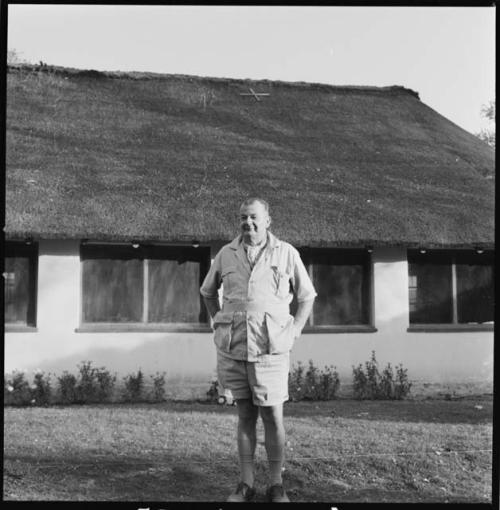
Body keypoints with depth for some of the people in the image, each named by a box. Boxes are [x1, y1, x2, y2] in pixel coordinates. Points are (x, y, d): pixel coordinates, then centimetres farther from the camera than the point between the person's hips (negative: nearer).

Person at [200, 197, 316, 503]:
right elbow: (208, 291, 23)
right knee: (245, 416, 8)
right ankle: (246, 485, 16)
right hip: (233, 349, 2)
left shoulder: (286, 253, 1)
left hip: (270, 348, -2)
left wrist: (294, 331, 1)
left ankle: (276, 486, 13)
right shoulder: (227, 254, 7)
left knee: (273, 417, -1)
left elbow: (307, 295, 10)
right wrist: (219, 324, 13)